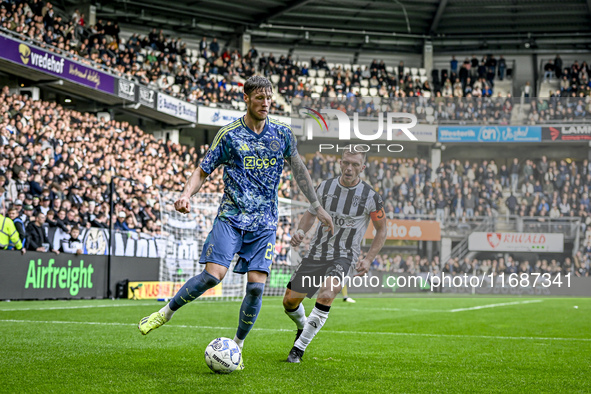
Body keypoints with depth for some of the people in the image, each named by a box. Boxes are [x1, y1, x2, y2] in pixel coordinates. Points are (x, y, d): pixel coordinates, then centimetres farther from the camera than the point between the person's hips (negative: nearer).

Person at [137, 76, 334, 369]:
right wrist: (187, 194, -17)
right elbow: (203, 171, 2)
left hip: (264, 223, 3)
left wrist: (318, 208, 17)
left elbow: (299, 169, 18)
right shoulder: (229, 134, 0)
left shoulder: (282, 134, 8)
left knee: (257, 285, -9)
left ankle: (236, 346, 9)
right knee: (213, 274, -18)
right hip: (231, 216, -2)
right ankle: (167, 311, 5)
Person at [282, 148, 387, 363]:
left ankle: (300, 346, -18)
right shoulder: (325, 187, -2)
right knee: (290, 301, 4)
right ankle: (303, 327, 40)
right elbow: (311, 213, 14)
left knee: (326, 295, -31)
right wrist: (300, 231, -7)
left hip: (343, 257, -4)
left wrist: (368, 260, -10)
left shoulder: (370, 196, -9)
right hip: (316, 252, 4)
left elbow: (381, 230, 2)